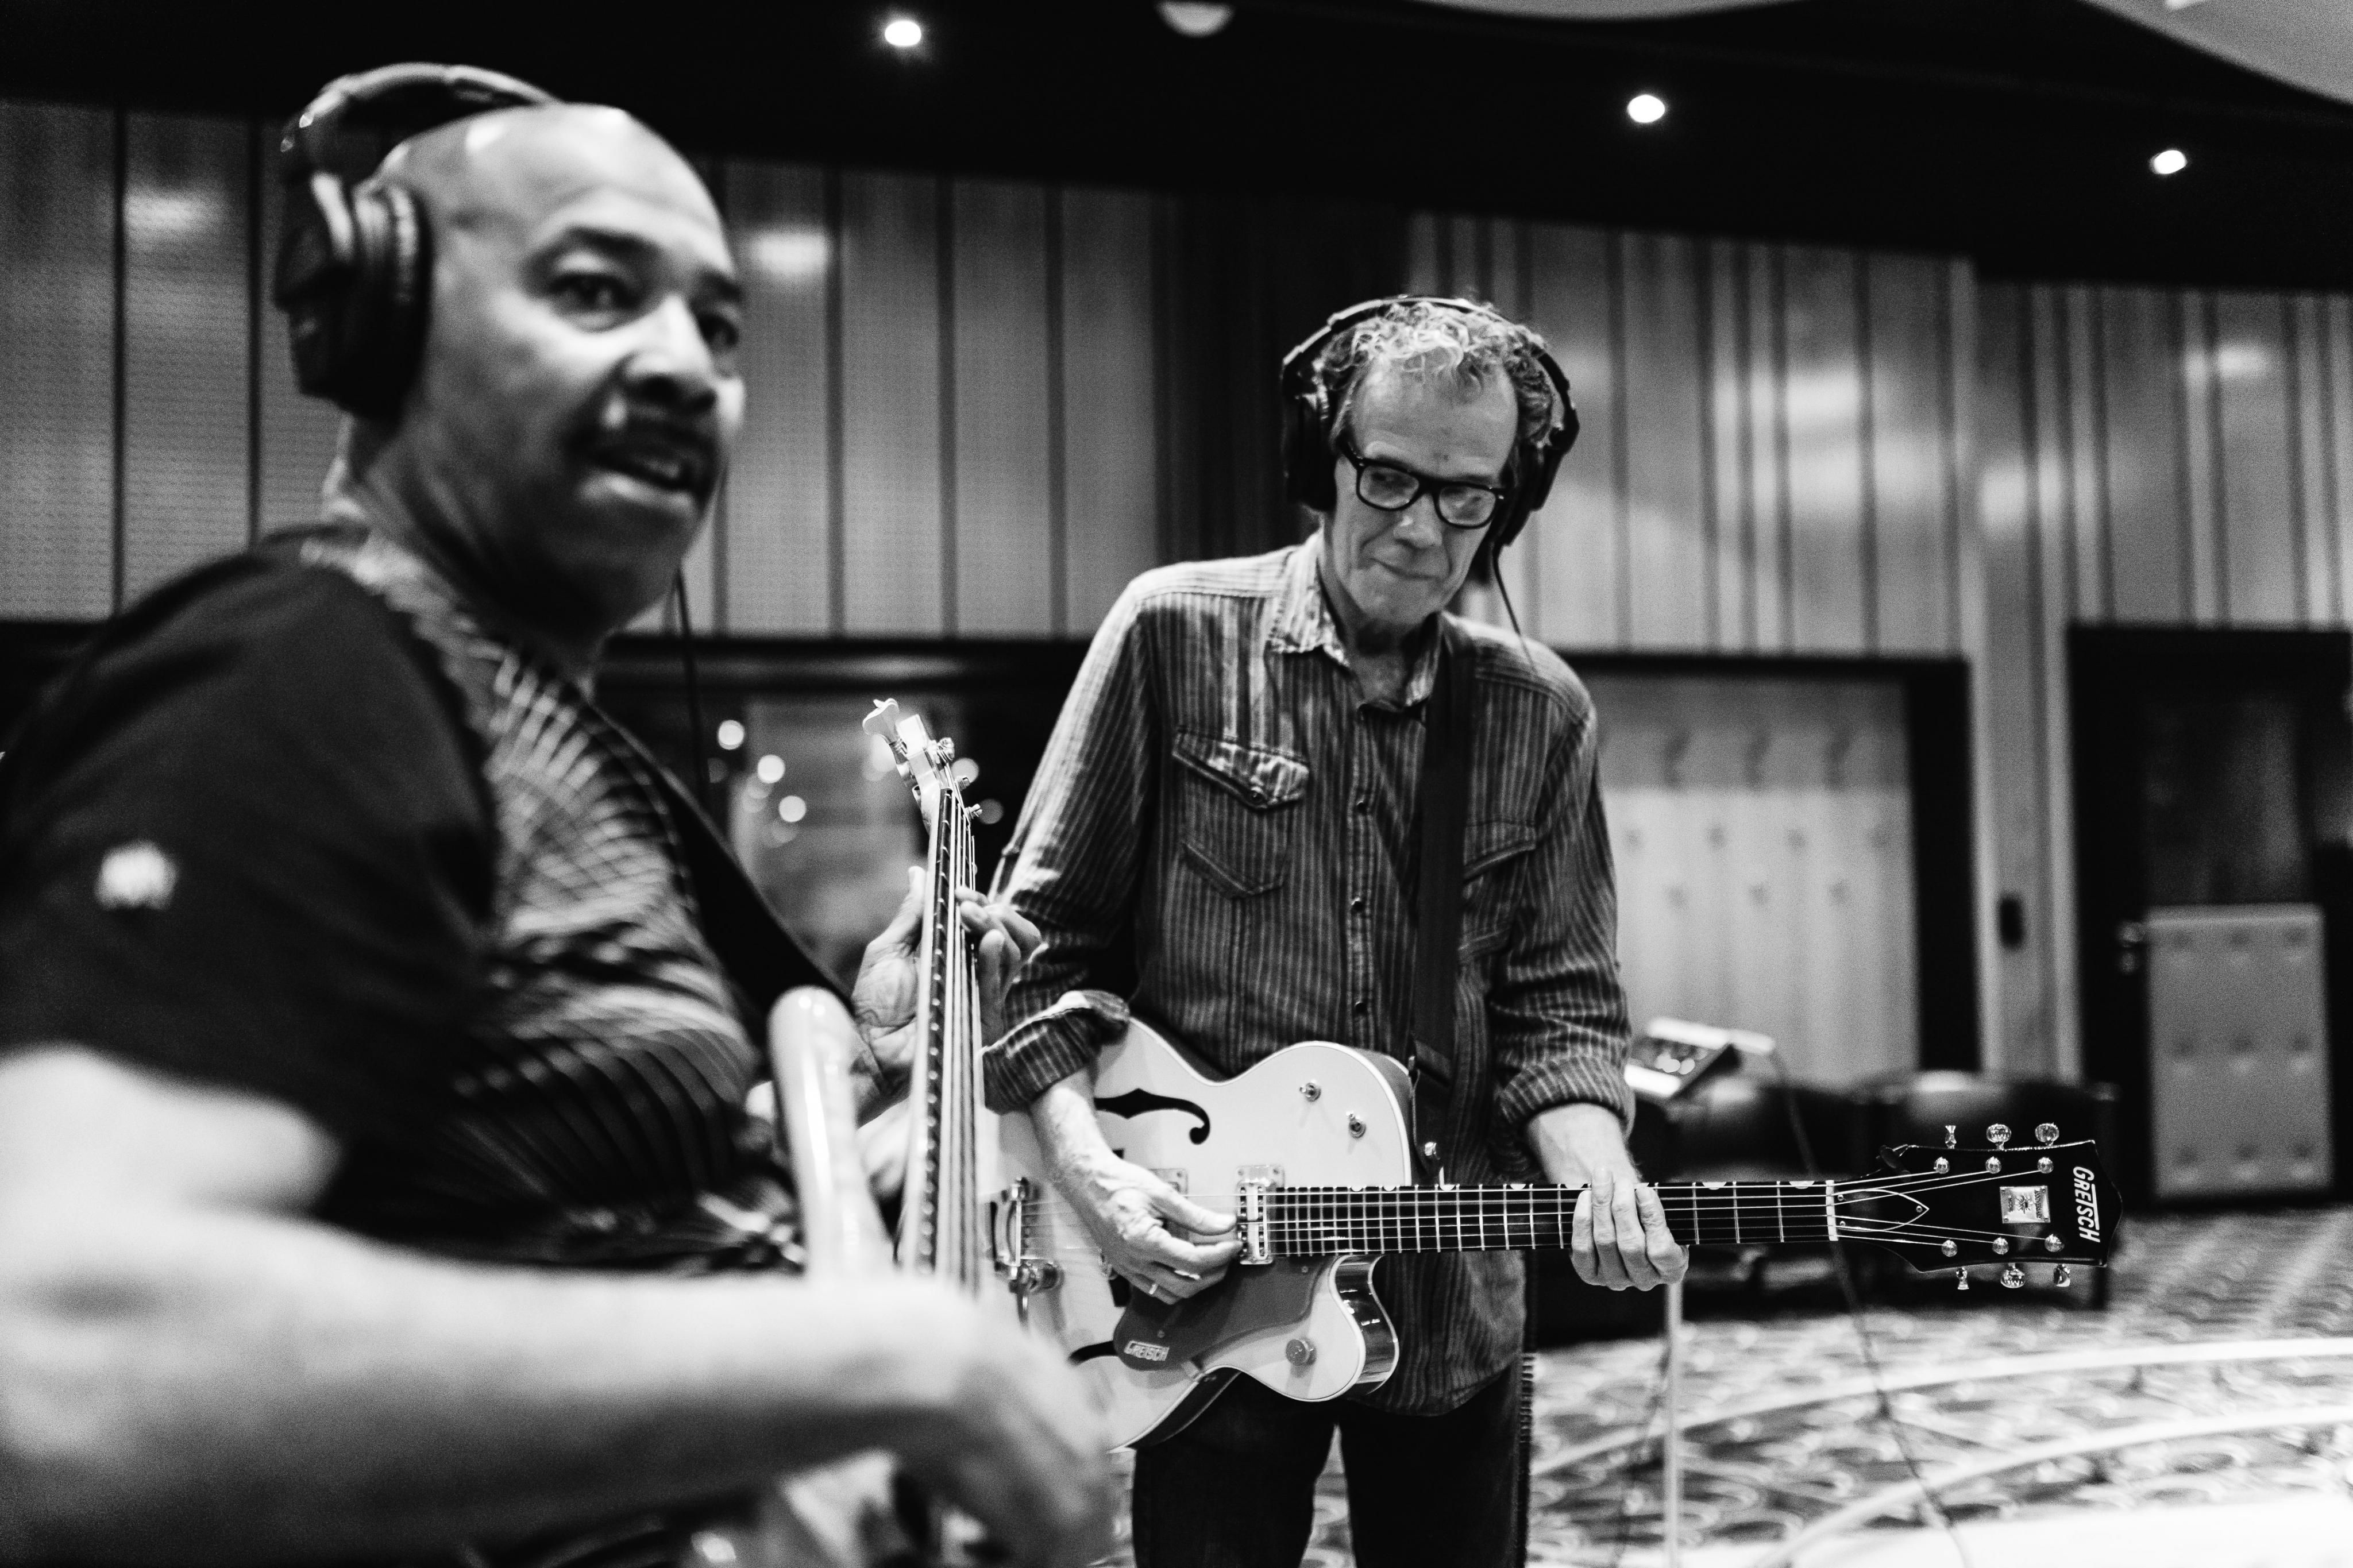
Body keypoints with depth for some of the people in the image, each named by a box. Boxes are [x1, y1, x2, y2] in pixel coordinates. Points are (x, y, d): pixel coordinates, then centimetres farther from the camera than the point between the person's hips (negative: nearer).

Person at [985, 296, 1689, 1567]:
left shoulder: (1539, 712, 2)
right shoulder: (1176, 635, -7)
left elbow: (1560, 1002, 2)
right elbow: (1038, 936, -4)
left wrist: (1596, 1185, -16)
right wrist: (1088, 1167, -15)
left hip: (1453, 1313, 3)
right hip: (1201, 1299, -3)